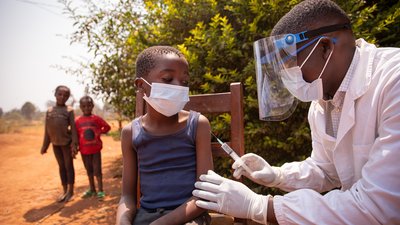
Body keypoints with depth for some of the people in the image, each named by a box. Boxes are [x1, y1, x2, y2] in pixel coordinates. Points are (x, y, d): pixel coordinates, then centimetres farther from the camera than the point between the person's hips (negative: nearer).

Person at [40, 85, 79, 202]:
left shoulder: (69, 110, -5)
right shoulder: (49, 111, 7)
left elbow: (73, 128, -9)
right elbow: (47, 130, 10)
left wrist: (74, 144, -15)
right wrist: (45, 145, 10)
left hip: (67, 142, -4)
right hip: (55, 143, 5)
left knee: (68, 166, 4)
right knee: (61, 166, 13)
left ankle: (70, 191, 15)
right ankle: (65, 191, 24)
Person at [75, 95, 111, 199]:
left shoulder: (96, 118, -6)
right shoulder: (77, 121, -2)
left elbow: (107, 127, 3)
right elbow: (76, 135, 3)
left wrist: (99, 132, -8)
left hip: (96, 148, -2)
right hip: (84, 150, 3)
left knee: (97, 170, 1)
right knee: (89, 170, 15)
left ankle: (100, 190, 9)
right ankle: (92, 189, 28)